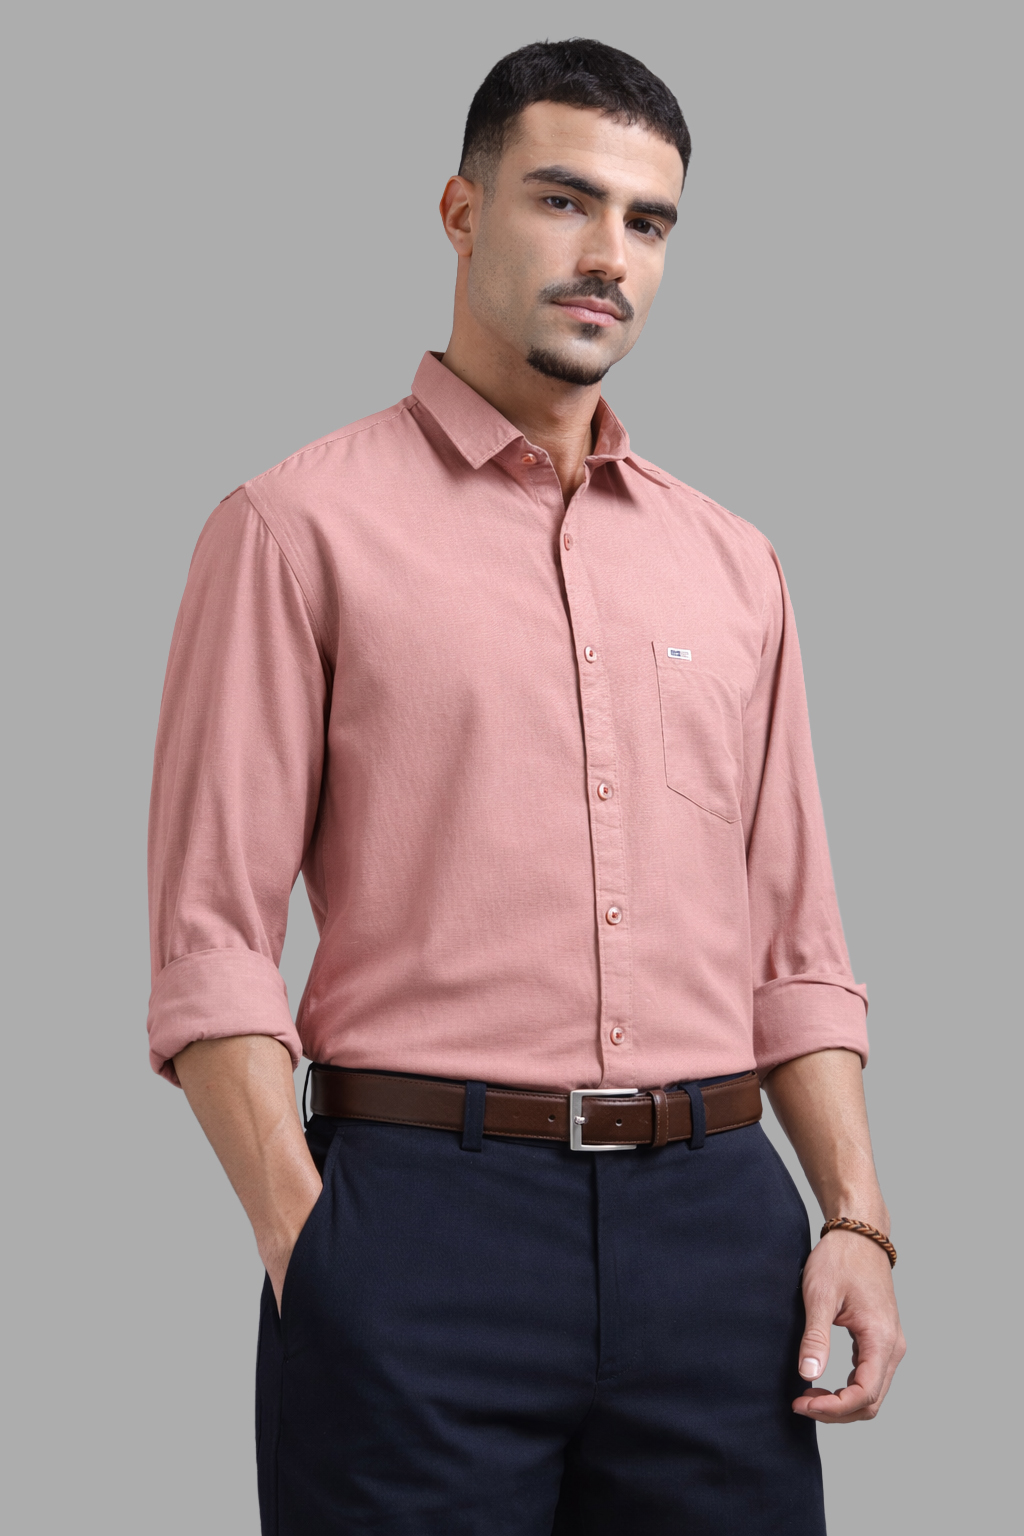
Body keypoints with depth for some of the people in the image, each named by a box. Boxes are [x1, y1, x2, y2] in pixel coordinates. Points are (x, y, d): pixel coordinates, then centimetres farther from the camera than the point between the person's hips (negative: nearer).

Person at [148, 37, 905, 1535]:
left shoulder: (732, 563, 15)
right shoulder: (301, 527, 0)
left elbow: (792, 944, 16)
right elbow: (211, 944, -4)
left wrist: (857, 1218, 5)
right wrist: (310, 1250, -12)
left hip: (719, 1222, 4)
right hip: (424, 1215, -4)